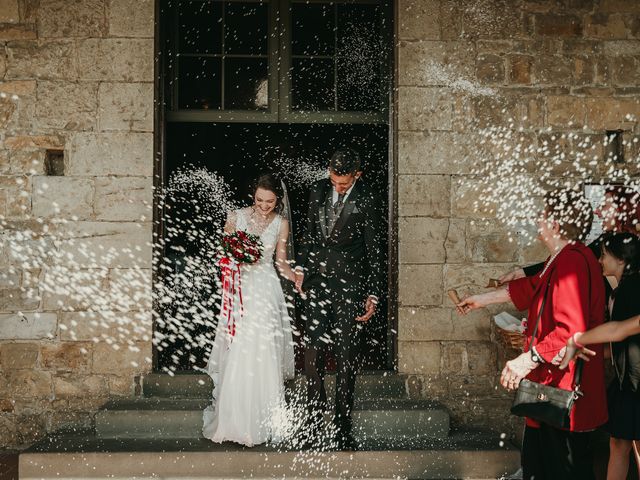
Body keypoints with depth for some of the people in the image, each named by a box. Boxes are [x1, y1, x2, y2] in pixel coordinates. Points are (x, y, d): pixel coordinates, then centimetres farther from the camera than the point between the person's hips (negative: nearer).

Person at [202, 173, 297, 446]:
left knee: (264, 357, -5)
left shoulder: (281, 224, 7)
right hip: (240, 290, 0)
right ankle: (234, 421, 6)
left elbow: (280, 261, 11)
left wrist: (296, 278, -8)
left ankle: (264, 422, 5)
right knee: (236, 358, -4)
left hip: (267, 292, 0)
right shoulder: (236, 217, 4)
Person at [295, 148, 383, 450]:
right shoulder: (318, 191, 8)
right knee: (312, 356, 0)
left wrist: (373, 295, -7)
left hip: (349, 287, -4)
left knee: (346, 359, 1)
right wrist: (301, 267, 15)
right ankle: (314, 427, 10)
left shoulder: (368, 200, -6)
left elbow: (374, 250, -4)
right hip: (317, 283, 4)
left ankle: (343, 431, 11)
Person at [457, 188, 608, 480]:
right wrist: (484, 299, 36)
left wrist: (528, 360, -27)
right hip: (553, 382, 11)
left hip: (563, 387, -11)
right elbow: (531, 288, 29)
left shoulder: (572, 261, -21)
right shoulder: (565, 258, 14)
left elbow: (571, 328, -29)